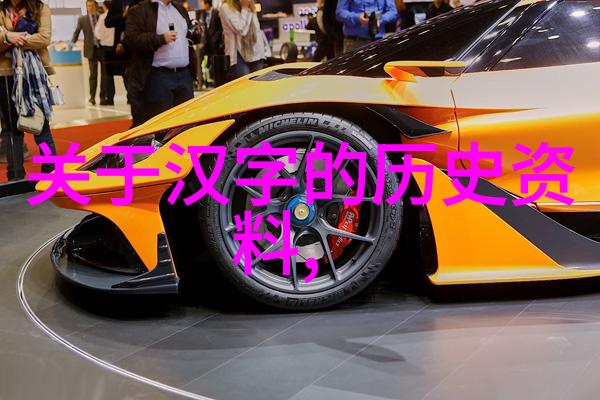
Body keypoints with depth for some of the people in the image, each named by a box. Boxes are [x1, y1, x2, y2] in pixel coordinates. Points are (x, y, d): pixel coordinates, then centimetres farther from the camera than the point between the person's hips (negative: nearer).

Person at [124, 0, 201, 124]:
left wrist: (195, 34, 7)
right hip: (158, 77, -6)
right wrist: (161, 38, -21)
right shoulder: (139, 11, -2)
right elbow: (131, 39, -13)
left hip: (185, 74, 6)